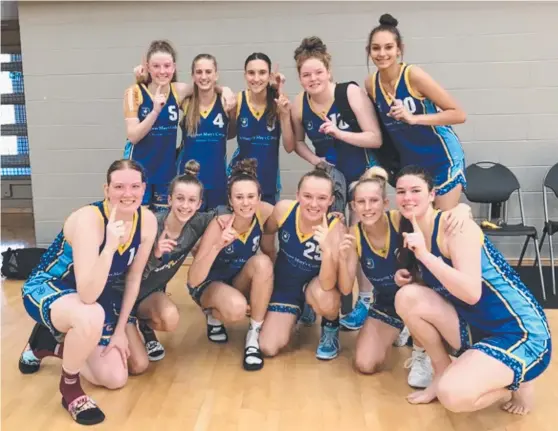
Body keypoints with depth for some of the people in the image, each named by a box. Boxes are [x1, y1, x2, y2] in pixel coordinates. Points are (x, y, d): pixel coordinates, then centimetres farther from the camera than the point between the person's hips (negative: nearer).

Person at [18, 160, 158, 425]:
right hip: (47, 289, -6)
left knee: (116, 379, 3)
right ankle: (69, 385, -11)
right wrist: (110, 244, -50)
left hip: (97, 293, 6)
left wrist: (121, 330, -1)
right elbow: (87, 296, -39)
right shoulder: (88, 219, -33)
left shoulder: (147, 221, -15)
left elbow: (133, 279, -2)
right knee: (91, 317, -42)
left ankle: (48, 344, 24)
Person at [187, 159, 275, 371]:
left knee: (263, 262, -29)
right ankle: (214, 316, 1)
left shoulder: (263, 212, -20)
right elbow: (193, 280, -33)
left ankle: (253, 337, -16)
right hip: (209, 284, -4)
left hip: (240, 280, 4)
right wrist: (217, 246, -46)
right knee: (236, 308, -36)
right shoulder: (219, 224, -29)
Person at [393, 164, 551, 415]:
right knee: (407, 297, -12)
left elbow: (471, 293, -29)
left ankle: (515, 385, 5)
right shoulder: (412, 232, 5)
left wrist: (424, 255, -30)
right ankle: (443, 374, 7)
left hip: (520, 334, -7)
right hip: (474, 328, 7)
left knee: (453, 395, -28)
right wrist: (409, 279, -3)